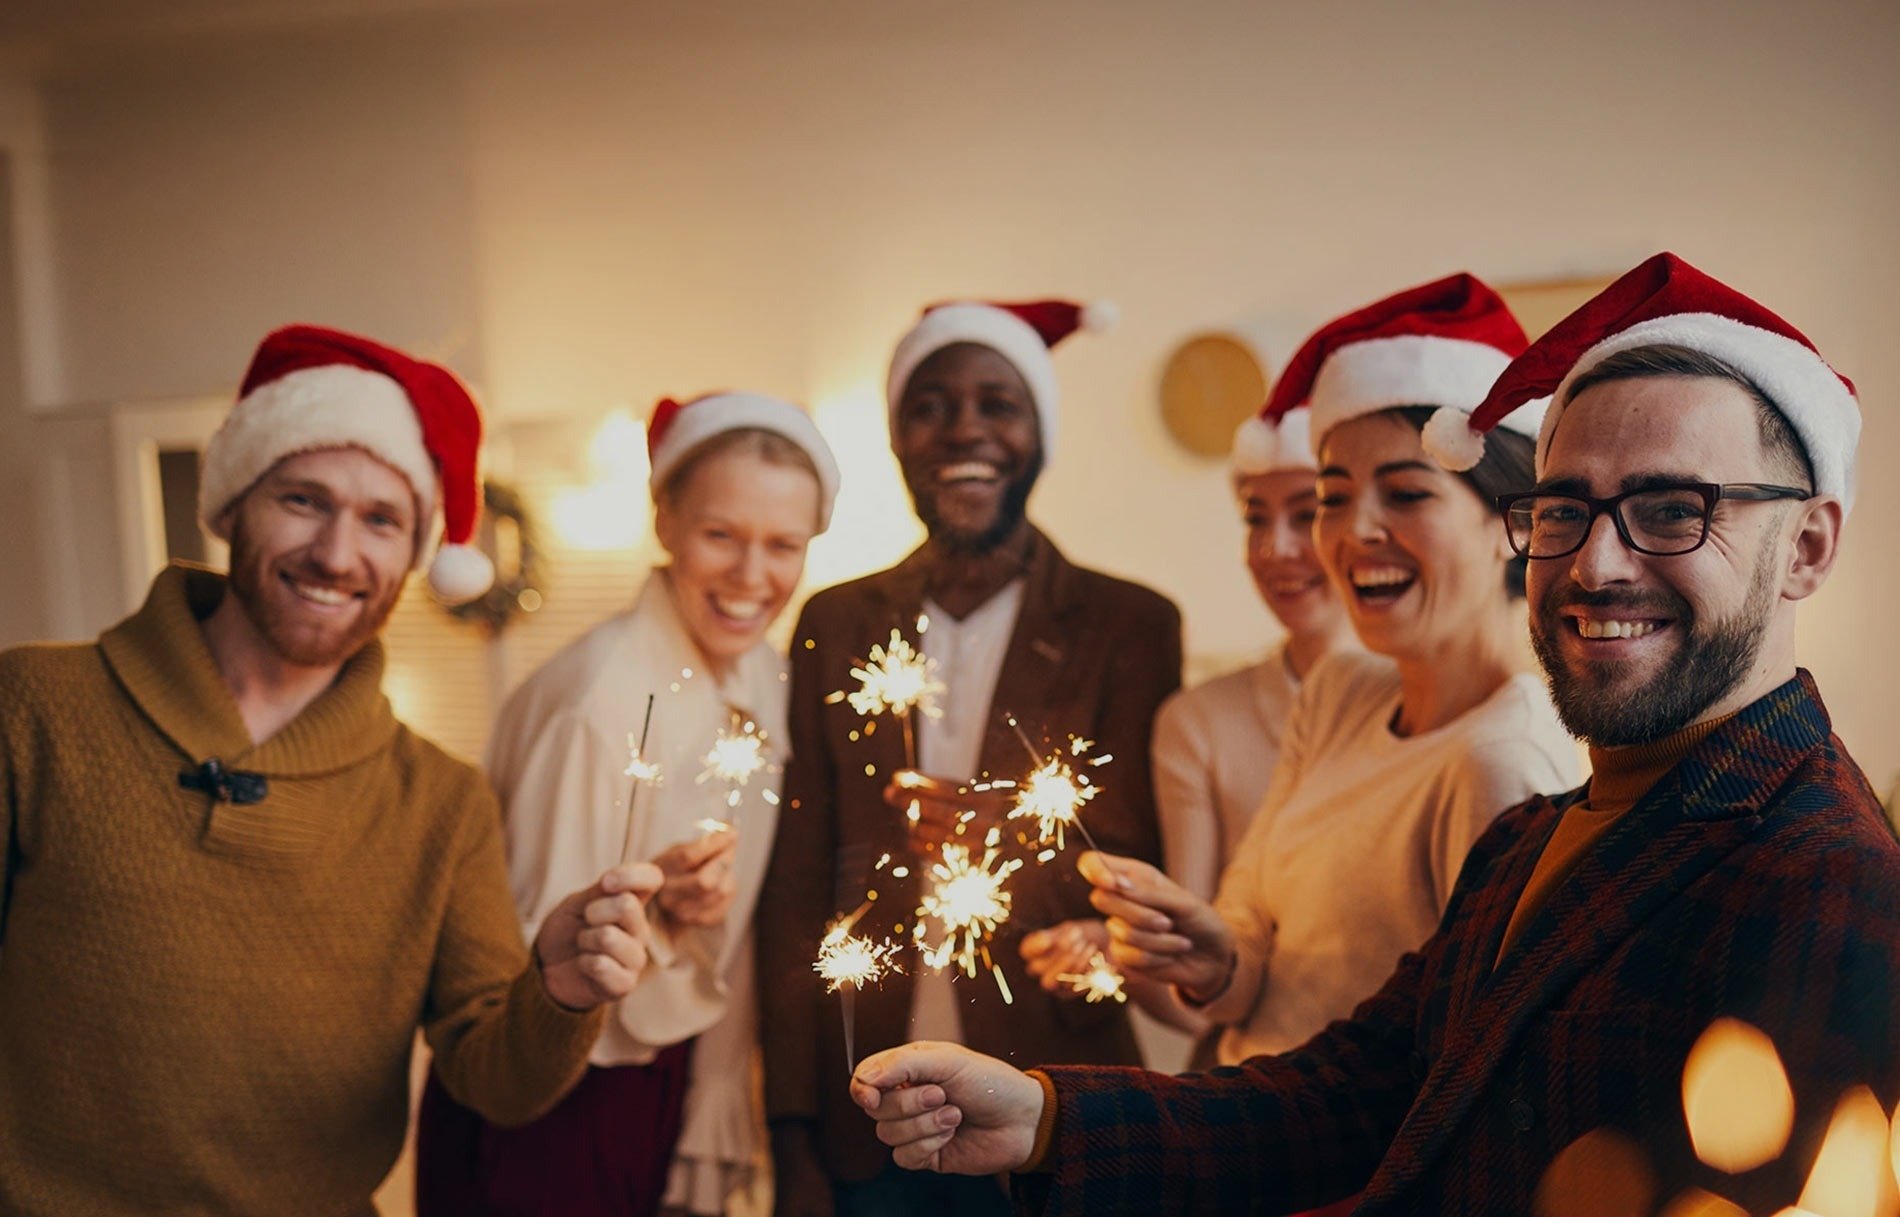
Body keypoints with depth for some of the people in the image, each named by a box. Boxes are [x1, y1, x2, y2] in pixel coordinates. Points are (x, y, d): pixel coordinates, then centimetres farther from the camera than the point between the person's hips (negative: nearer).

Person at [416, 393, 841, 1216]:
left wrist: (715, 1135, 7)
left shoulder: (762, 676, -1)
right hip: (544, 1114, -6)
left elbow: (727, 942, 7)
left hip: (669, 1096, 6)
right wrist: (654, 908, -35)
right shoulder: (596, 700, -24)